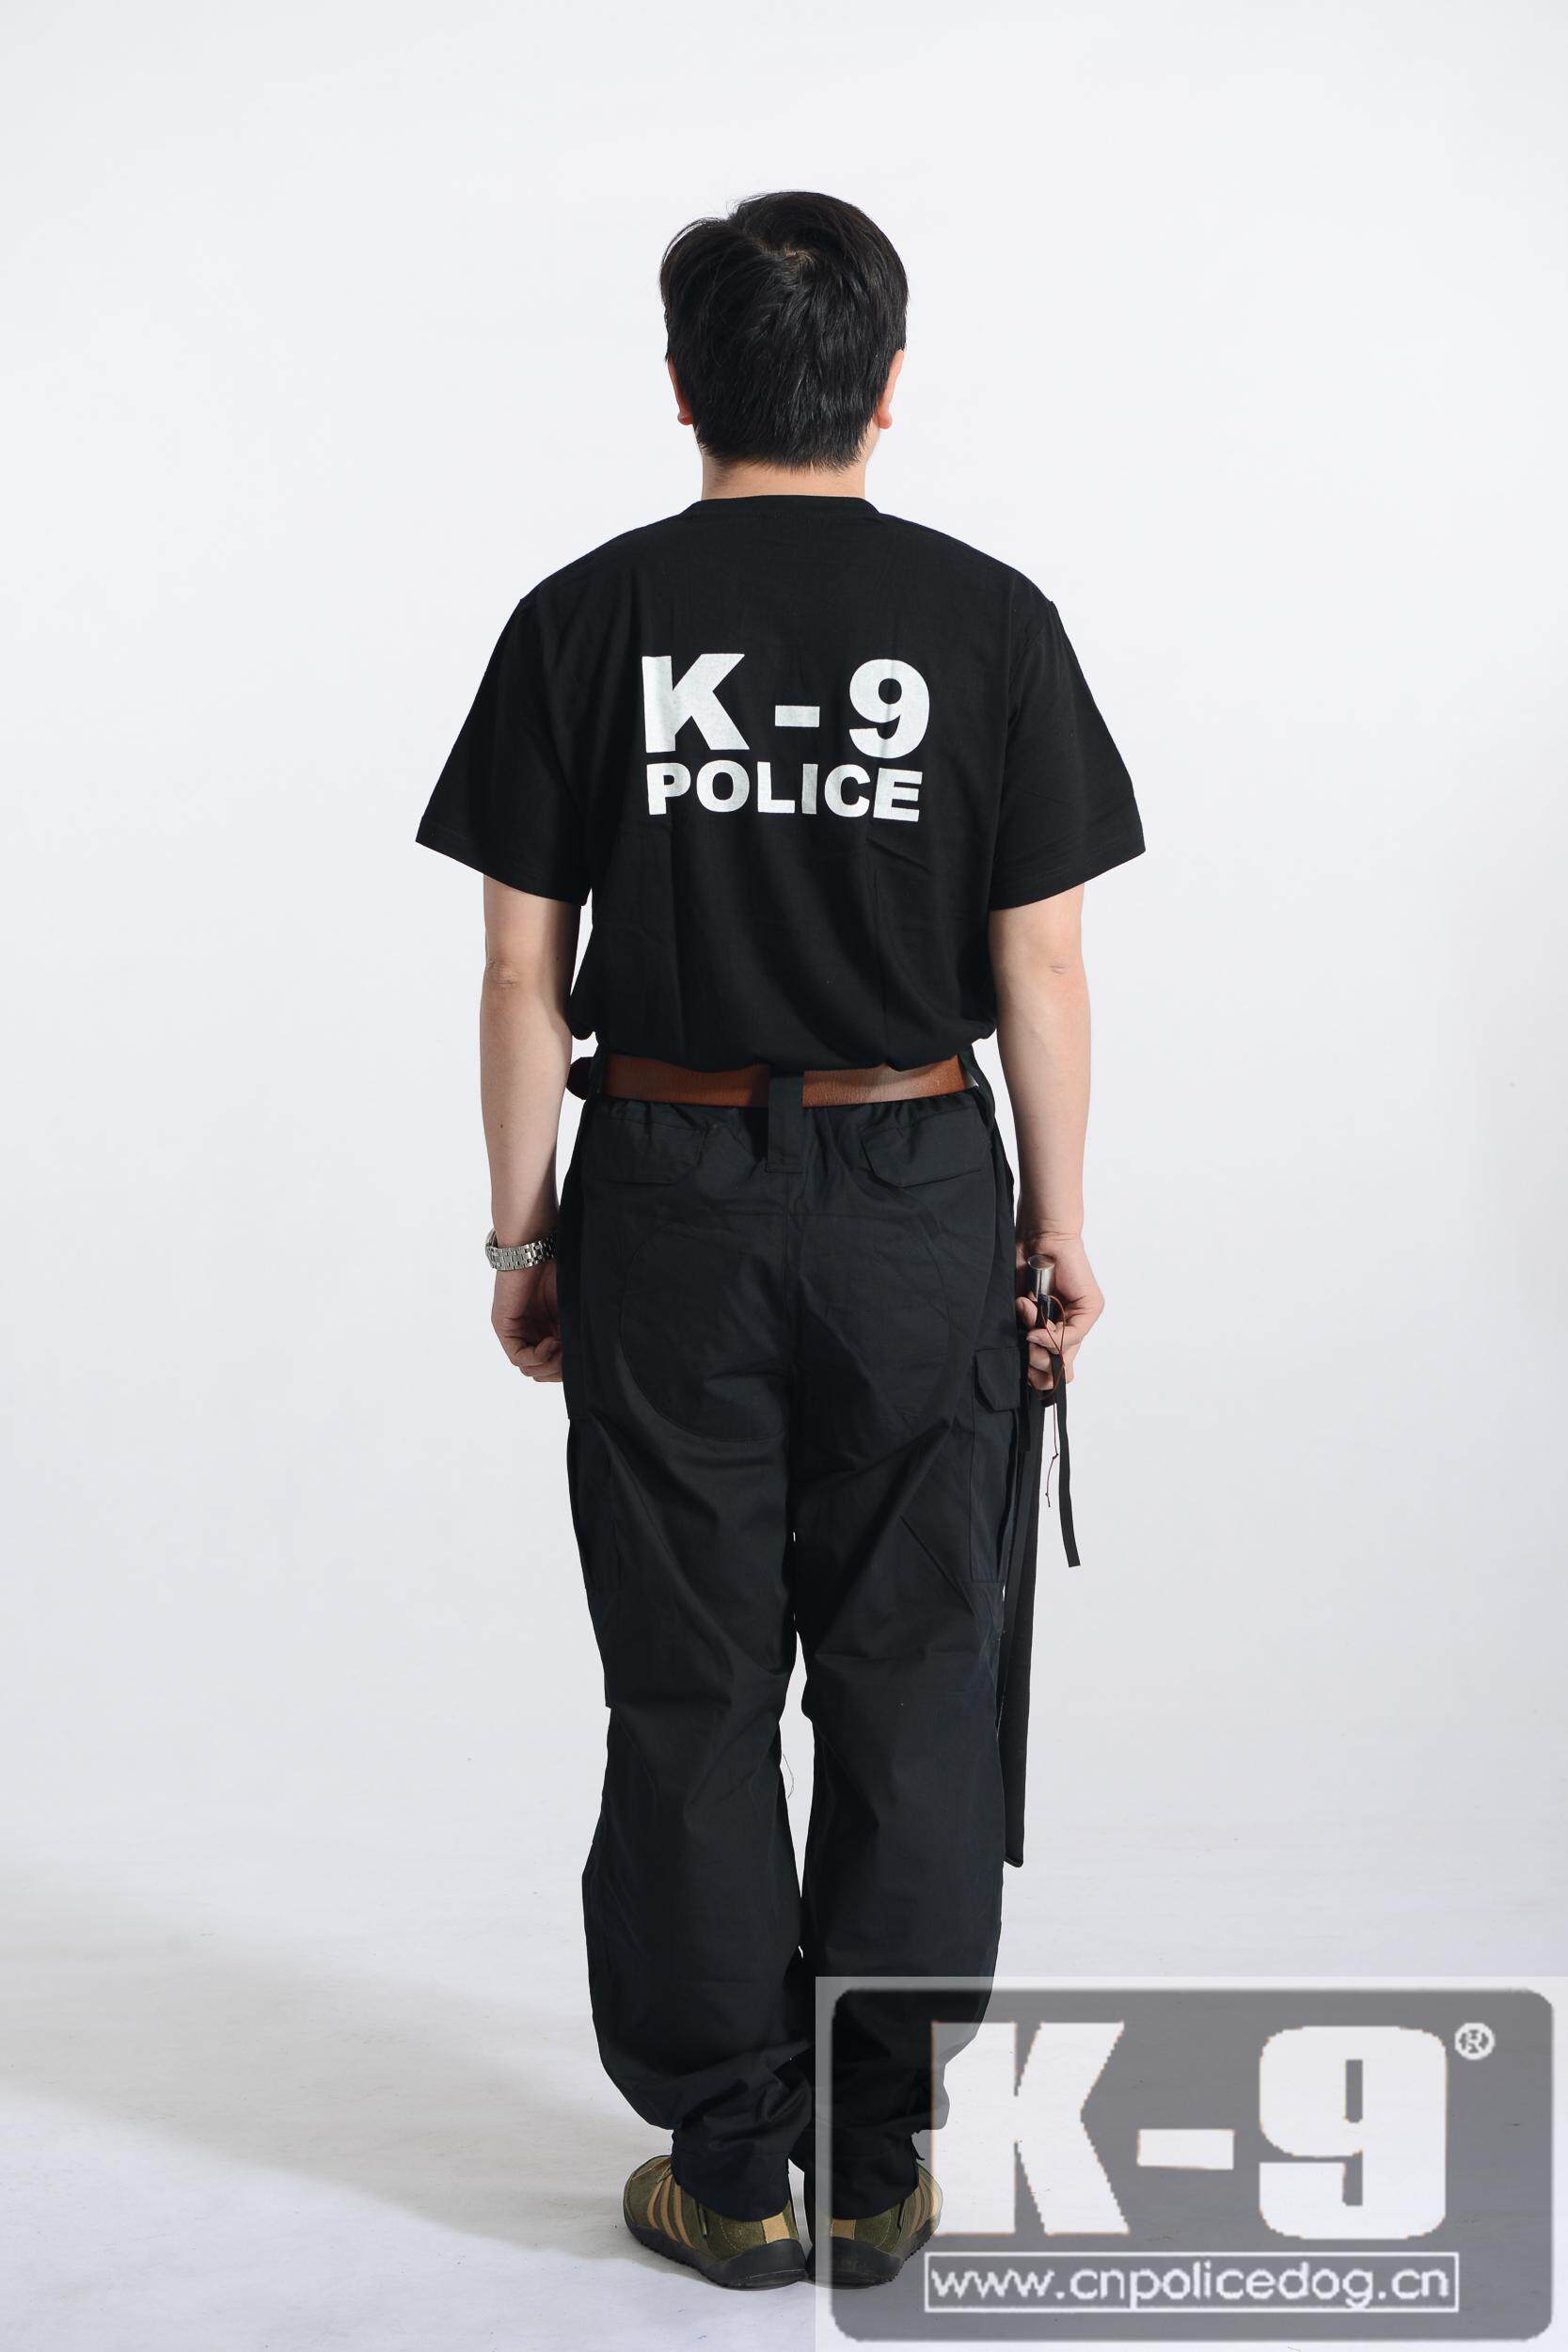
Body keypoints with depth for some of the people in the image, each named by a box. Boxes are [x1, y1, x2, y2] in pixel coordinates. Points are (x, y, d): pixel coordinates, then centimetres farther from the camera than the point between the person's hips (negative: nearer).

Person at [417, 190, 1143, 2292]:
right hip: (916, 1197, 0)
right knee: (912, 1690, 9)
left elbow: (524, 971, -3)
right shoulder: (989, 620, -3)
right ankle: (878, 2165, 18)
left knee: (692, 1697, 8)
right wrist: (1060, 1223, 5)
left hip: (669, 1202, 0)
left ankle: (732, 2168, 16)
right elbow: (1042, 967, -4)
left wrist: (524, 1230, 5)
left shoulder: (586, 622, -2)